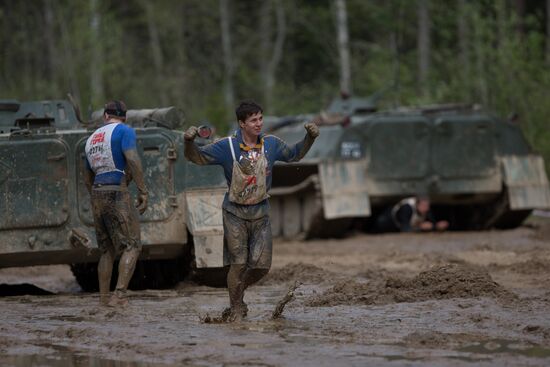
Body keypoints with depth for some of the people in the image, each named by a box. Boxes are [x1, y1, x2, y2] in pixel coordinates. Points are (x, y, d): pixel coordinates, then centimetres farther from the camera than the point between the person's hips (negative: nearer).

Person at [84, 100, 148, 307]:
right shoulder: (124, 131, -1)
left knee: (107, 250, 15)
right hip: (117, 193, -7)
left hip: (97, 196, 7)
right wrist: (143, 191, -14)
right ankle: (119, 294, -20)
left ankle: (104, 298, 15)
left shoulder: (92, 139, 21)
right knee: (132, 247, -6)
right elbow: (133, 160, -17)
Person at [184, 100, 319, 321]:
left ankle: (238, 291, 28)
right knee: (238, 264, -6)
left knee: (261, 265, -1)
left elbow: (294, 155, 17)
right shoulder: (227, 146, -11)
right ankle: (236, 308, 10)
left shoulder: (271, 144, 0)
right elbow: (198, 157, -8)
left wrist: (310, 138, 2)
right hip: (235, 213, -3)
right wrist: (189, 142, -29)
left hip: (260, 212, 3)